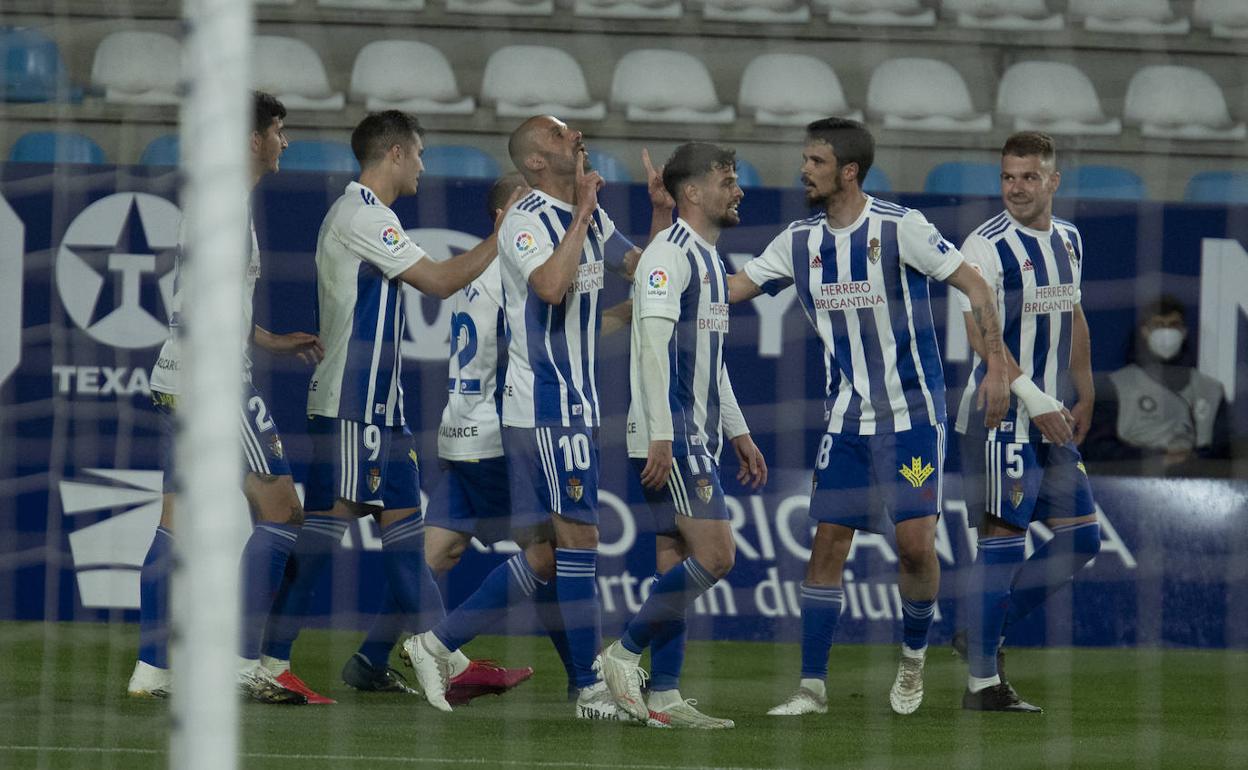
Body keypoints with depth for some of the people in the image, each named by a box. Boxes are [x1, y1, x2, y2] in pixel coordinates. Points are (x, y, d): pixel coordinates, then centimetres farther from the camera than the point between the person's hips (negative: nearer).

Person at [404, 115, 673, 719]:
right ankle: (590, 690, -4)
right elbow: (551, 286, -29)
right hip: (548, 403, -9)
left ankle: (437, 644, 12)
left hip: (574, 404, 9)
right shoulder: (526, 220, -12)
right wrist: (582, 213, -22)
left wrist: (661, 211, 10)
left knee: (543, 553, 8)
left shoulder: (590, 217, 15)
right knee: (577, 538, -7)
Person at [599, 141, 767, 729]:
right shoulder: (668, 256, -12)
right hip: (671, 438, -10)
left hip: (696, 438, 10)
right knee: (714, 554, -15)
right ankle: (624, 654, -5)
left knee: (676, 566, 7)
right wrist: (661, 437, -25)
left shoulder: (708, 260, 20)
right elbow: (653, 346, -19)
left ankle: (663, 697, 6)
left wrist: (737, 433, 25)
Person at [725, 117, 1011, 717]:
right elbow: (727, 290, 7)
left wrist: (996, 364, -14)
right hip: (847, 418, 4)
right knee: (827, 544, -1)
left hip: (912, 414, -4)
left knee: (916, 543, -10)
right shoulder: (799, 240, 3)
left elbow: (974, 286, -8)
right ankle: (812, 687, 2)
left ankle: (914, 656, 16)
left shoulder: (899, 228, -12)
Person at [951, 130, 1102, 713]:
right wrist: (1034, 400, -25)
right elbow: (982, 335, -19)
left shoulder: (1068, 240, 12)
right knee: (1002, 539, -7)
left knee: (1082, 537, 7)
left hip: (1051, 418, 8)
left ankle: (986, 629, 17)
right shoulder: (986, 245, -12)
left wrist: (1085, 396, 20)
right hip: (1001, 417, -8)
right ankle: (982, 681, -1)